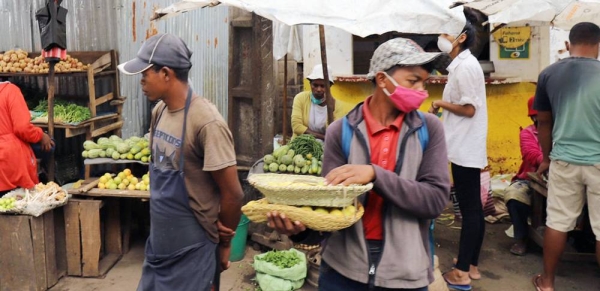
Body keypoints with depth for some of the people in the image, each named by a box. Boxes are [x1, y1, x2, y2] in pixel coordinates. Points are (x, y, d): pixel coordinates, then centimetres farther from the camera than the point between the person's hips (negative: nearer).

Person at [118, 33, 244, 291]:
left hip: (191, 251, -7)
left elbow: (232, 194, -19)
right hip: (158, 243, 8)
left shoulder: (206, 122, -24)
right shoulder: (159, 111, 1)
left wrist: (224, 243, -4)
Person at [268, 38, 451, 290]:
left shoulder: (429, 128, -3)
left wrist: (375, 174, -24)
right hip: (343, 269, 0)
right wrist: (302, 226, -27)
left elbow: (436, 199, -12)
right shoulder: (341, 131, -4)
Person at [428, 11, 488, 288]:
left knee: (469, 209, -4)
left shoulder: (465, 66, -15)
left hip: (465, 149, -10)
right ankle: (471, 265, 24)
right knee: (472, 208, 13)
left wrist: (440, 103, -8)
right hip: (467, 147, 10)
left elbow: (469, 109, -20)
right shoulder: (462, 64, 16)